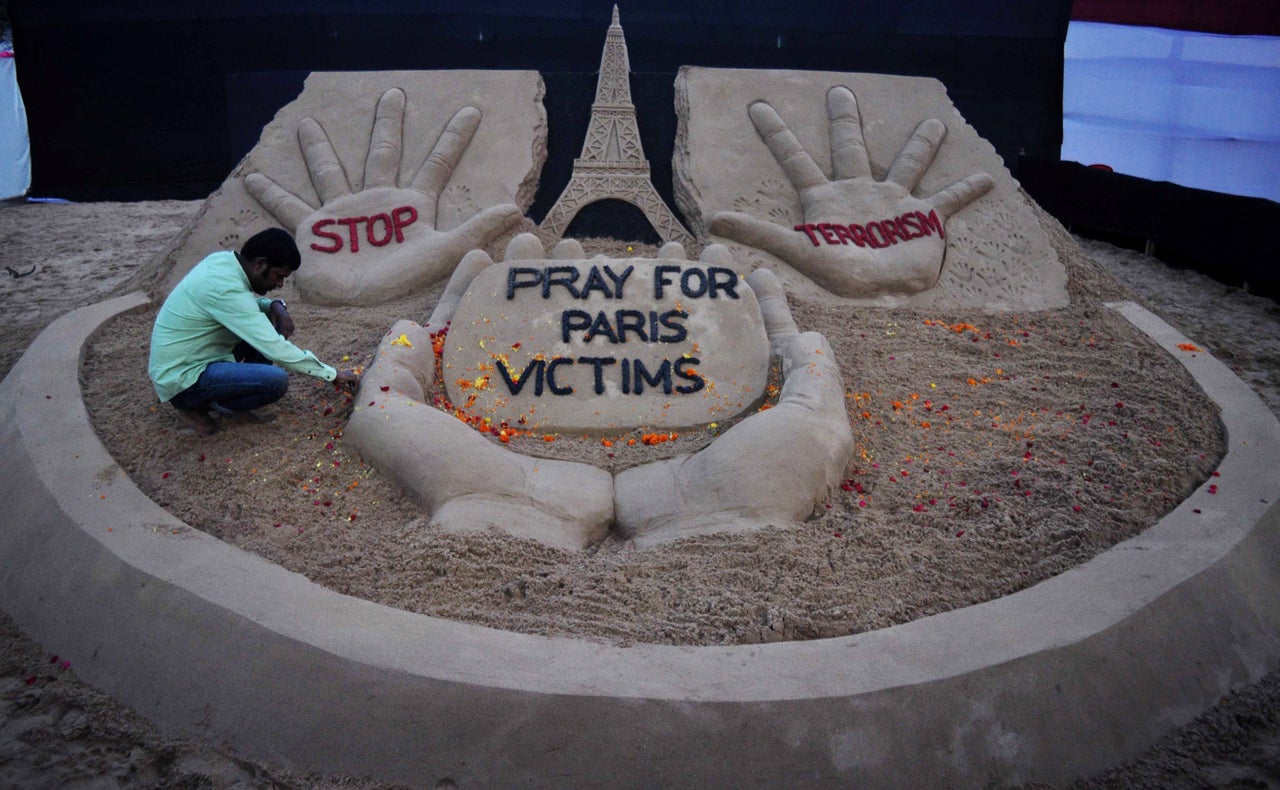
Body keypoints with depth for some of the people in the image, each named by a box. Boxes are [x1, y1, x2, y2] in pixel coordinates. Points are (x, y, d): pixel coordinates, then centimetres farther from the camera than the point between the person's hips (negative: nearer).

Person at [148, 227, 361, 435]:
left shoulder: (223, 259, -2)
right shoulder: (226, 290, -29)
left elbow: (248, 302, 18)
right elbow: (275, 349, -28)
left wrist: (274, 305, -6)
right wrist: (333, 375, -21)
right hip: (181, 380, -10)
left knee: (274, 322, 5)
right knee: (276, 381, -25)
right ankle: (195, 406, -3)